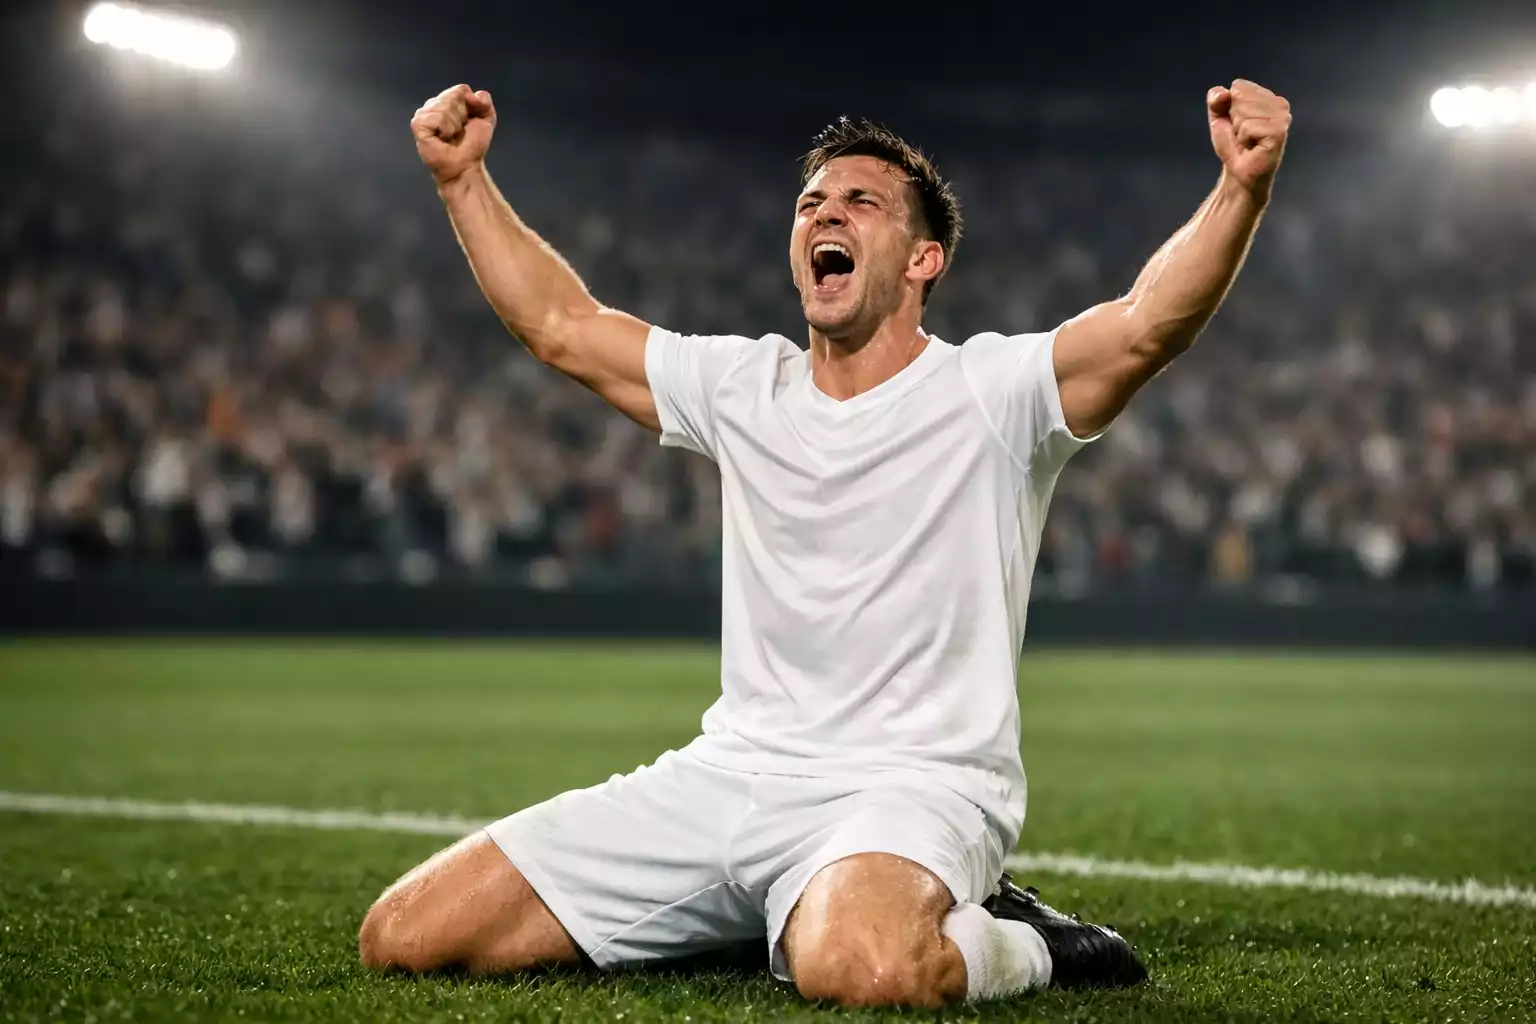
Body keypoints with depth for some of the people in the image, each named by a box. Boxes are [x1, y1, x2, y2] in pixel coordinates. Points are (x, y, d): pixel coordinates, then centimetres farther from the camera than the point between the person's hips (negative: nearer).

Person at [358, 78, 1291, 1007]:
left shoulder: (992, 390, -3)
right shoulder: (742, 388, 14)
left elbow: (1149, 323, -20)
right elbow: (560, 324, 24)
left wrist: (1242, 189, -35)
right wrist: (464, 179, 18)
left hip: (915, 788, -7)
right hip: (722, 780, 7)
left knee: (862, 969, -45)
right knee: (401, 936, -1)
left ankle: (1016, 943, -5)